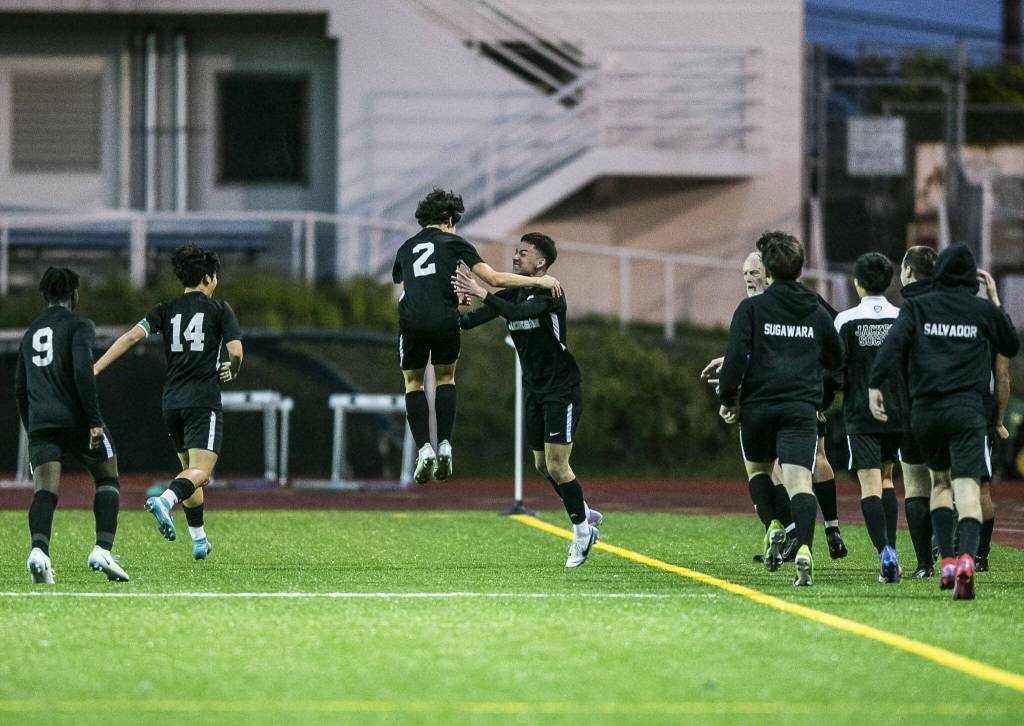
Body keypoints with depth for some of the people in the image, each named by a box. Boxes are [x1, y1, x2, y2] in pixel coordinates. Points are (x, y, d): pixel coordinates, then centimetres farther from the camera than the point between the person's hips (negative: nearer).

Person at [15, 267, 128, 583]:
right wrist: (95, 420, -15)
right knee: (108, 480, 14)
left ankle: (39, 550, -34)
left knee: (44, 492, -7)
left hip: (41, 425, 4)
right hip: (76, 421, -4)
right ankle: (102, 549, -3)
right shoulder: (79, 326, 0)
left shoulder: (30, 334, 20)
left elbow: (20, 390, 23)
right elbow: (82, 371, -15)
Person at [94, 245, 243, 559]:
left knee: (189, 469, 20)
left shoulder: (166, 311, 9)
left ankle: (199, 540, 23)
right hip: (204, 402, -5)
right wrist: (232, 372, 13)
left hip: (172, 403, 5)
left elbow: (132, 336, -5)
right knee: (201, 472, -12)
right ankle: (165, 500, -43)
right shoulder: (220, 310, 0)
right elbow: (235, 351, -10)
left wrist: (96, 368, -8)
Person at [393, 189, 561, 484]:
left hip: (412, 321, 1)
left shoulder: (406, 248, 23)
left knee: (413, 381, 19)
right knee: (445, 377, 22)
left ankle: (423, 448, 2)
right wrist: (538, 281, 7)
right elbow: (493, 278, 3)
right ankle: (444, 445, 8)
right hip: (445, 320, -1)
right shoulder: (453, 243, 12)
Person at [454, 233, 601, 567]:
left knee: (556, 465, -9)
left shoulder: (548, 293, -16)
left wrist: (481, 293, -42)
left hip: (561, 391, -8)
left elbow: (519, 312, -36)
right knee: (543, 465, 12)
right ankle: (586, 515, 31)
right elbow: (470, 320, -2)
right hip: (535, 392, 8)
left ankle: (582, 530, 8)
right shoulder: (513, 293, 5)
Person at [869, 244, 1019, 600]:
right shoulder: (984, 310, 9)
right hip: (966, 410, -2)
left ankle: (947, 561, 14)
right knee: (967, 487, -12)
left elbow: (894, 342, -8)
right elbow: (1012, 346, 25)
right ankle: (967, 558, -35)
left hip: (925, 410, 2)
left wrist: (875, 384, -12)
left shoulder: (917, 307, 9)